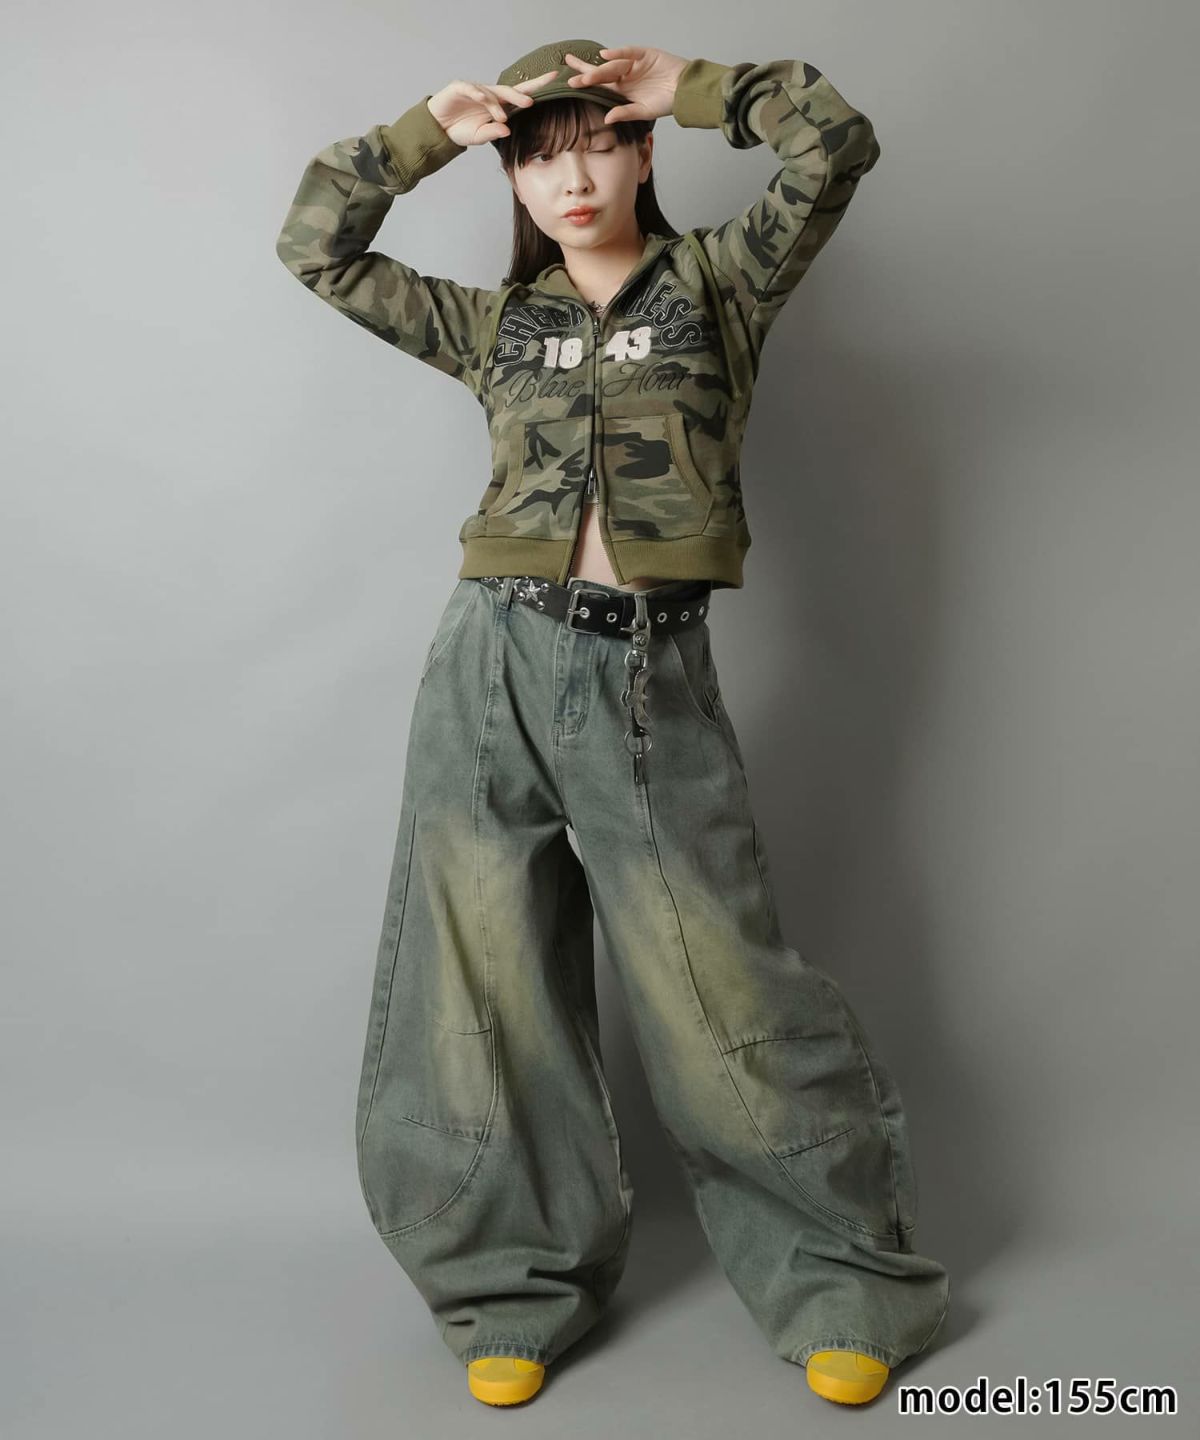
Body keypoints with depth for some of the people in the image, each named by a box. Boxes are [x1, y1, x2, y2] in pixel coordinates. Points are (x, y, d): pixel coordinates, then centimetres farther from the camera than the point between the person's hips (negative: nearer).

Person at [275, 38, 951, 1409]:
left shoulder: (714, 282, 12)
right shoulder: (493, 323, 17)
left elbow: (837, 144, 0)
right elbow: (317, 248, 20)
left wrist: (691, 89, 7)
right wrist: (428, 131, 15)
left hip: (653, 676, -3)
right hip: (495, 665, 3)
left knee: (719, 989, -2)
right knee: (491, 986, 7)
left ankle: (845, 1278, 18)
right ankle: (517, 1287, 24)